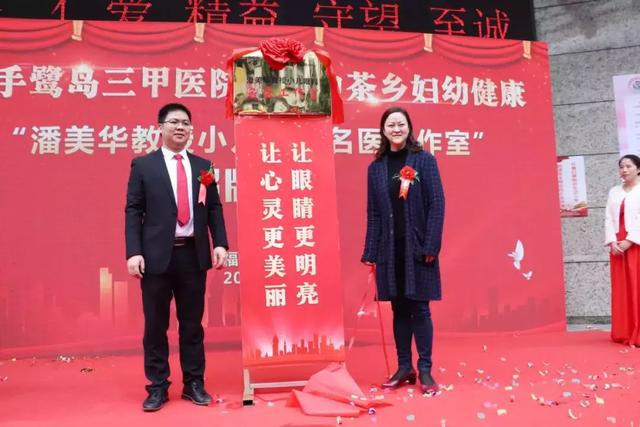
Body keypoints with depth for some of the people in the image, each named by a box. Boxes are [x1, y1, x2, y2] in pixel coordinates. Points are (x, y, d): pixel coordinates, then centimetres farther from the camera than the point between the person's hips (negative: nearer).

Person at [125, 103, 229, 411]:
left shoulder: (203, 166, 10)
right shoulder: (143, 165, 3)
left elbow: (214, 208, 10)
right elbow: (133, 211, -2)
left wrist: (220, 244, -1)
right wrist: (134, 252, -11)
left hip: (193, 254, 2)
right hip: (157, 254, -2)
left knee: (192, 322, 10)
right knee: (155, 324, 7)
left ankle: (194, 383, 23)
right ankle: (158, 386, 20)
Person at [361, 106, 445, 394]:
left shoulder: (424, 161, 0)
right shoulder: (376, 167, 8)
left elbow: (436, 205, -5)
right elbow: (373, 214, 7)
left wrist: (431, 246, -12)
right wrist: (370, 253, 3)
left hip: (417, 247, -3)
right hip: (390, 249, 3)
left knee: (419, 308, 2)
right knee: (399, 309, 10)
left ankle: (425, 370, 14)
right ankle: (404, 368, 21)